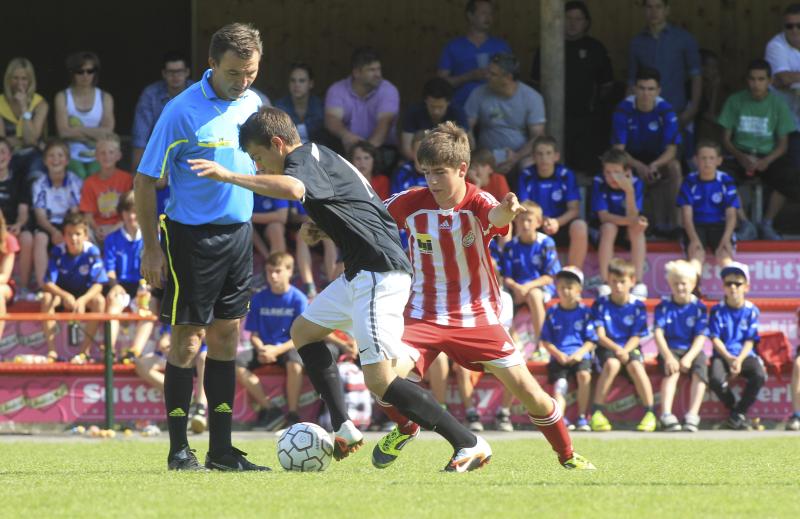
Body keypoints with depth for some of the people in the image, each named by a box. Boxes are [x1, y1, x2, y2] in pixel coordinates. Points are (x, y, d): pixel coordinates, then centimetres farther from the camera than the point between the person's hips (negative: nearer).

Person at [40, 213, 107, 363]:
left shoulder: (92, 252, -19)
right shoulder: (57, 252, -17)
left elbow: (98, 285, -24)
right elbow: (48, 284, -20)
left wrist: (83, 300, -43)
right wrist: (65, 296, -40)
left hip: (85, 294, -1)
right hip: (62, 292, 1)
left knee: (99, 301, -32)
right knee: (46, 298, -30)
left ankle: (85, 351, -25)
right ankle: (51, 351, -27)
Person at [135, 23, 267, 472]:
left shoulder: (253, 104, 5)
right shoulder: (183, 111, -14)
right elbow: (145, 181, -10)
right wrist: (151, 247, -13)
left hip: (238, 233, 6)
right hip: (191, 235, -6)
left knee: (226, 338, 8)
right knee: (188, 341, -4)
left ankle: (221, 449, 12)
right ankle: (179, 449, 2)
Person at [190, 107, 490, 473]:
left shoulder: (305, 156, -9)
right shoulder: (321, 159, 22)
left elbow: (293, 189, -33)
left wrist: (228, 176, -31)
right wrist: (321, 230, 12)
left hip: (379, 274, -11)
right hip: (360, 274, 11)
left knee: (379, 380, -14)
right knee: (304, 332, 22)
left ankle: (469, 445, -12)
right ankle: (344, 430, 19)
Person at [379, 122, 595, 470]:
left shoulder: (478, 204, -16)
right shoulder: (411, 204, -9)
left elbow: (494, 216, -42)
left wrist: (507, 210, -66)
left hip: (477, 316, -1)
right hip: (426, 315, 1)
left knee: (526, 388, -4)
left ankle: (568, 456, 19)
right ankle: (406, 428, 13)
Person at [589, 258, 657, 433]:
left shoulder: (637, 307, 2)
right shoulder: (601, 305, 1)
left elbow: (636, 337, -1)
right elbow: (600, 336, -5)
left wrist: (625, 351, -20)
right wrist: (616, 349, -22)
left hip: (630, 348, 1)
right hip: (607, 348, -1)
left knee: (635, 366, -33)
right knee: (612, 364, -35)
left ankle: (650, 413, -26)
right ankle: (597, 412, -32)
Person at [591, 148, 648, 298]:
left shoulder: (635, 183, -14)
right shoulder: (599, 183, -16)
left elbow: (632, 217, -24)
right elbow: (604, 216, -22)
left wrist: (629, 191, -38)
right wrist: (629, 220, -37)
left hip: (629, 234, 1)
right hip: (605, 231, -1)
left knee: (638, 227, -31)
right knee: (609, 227, -34)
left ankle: (639, 283, -31)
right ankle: (605, 284, -32)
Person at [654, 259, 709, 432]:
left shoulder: (698, 307, 2)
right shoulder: (664, 306, 3)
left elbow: (701, 337, -6)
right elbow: (658, 333, -7)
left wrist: (689, 357, -23)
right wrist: (668, 357, -24)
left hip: (692, 350, 1)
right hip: (669, 349, -1)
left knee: (700, 369, -31)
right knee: (672, 371, -33)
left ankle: (692, 415, -36)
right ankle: (666, 415, -44)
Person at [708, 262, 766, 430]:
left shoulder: (751, 311, 4)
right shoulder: (718, 311, 4)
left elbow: (750, 341, 0)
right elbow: (715, 338, -1)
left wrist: (739, 360, -16)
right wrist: (729, 358, -15)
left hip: (744, 355, 1)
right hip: (723, 355, 0)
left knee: (759, 376, -31)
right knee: (716, 379, -33)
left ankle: (739, 411, -10)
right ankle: (734, 406, -1)